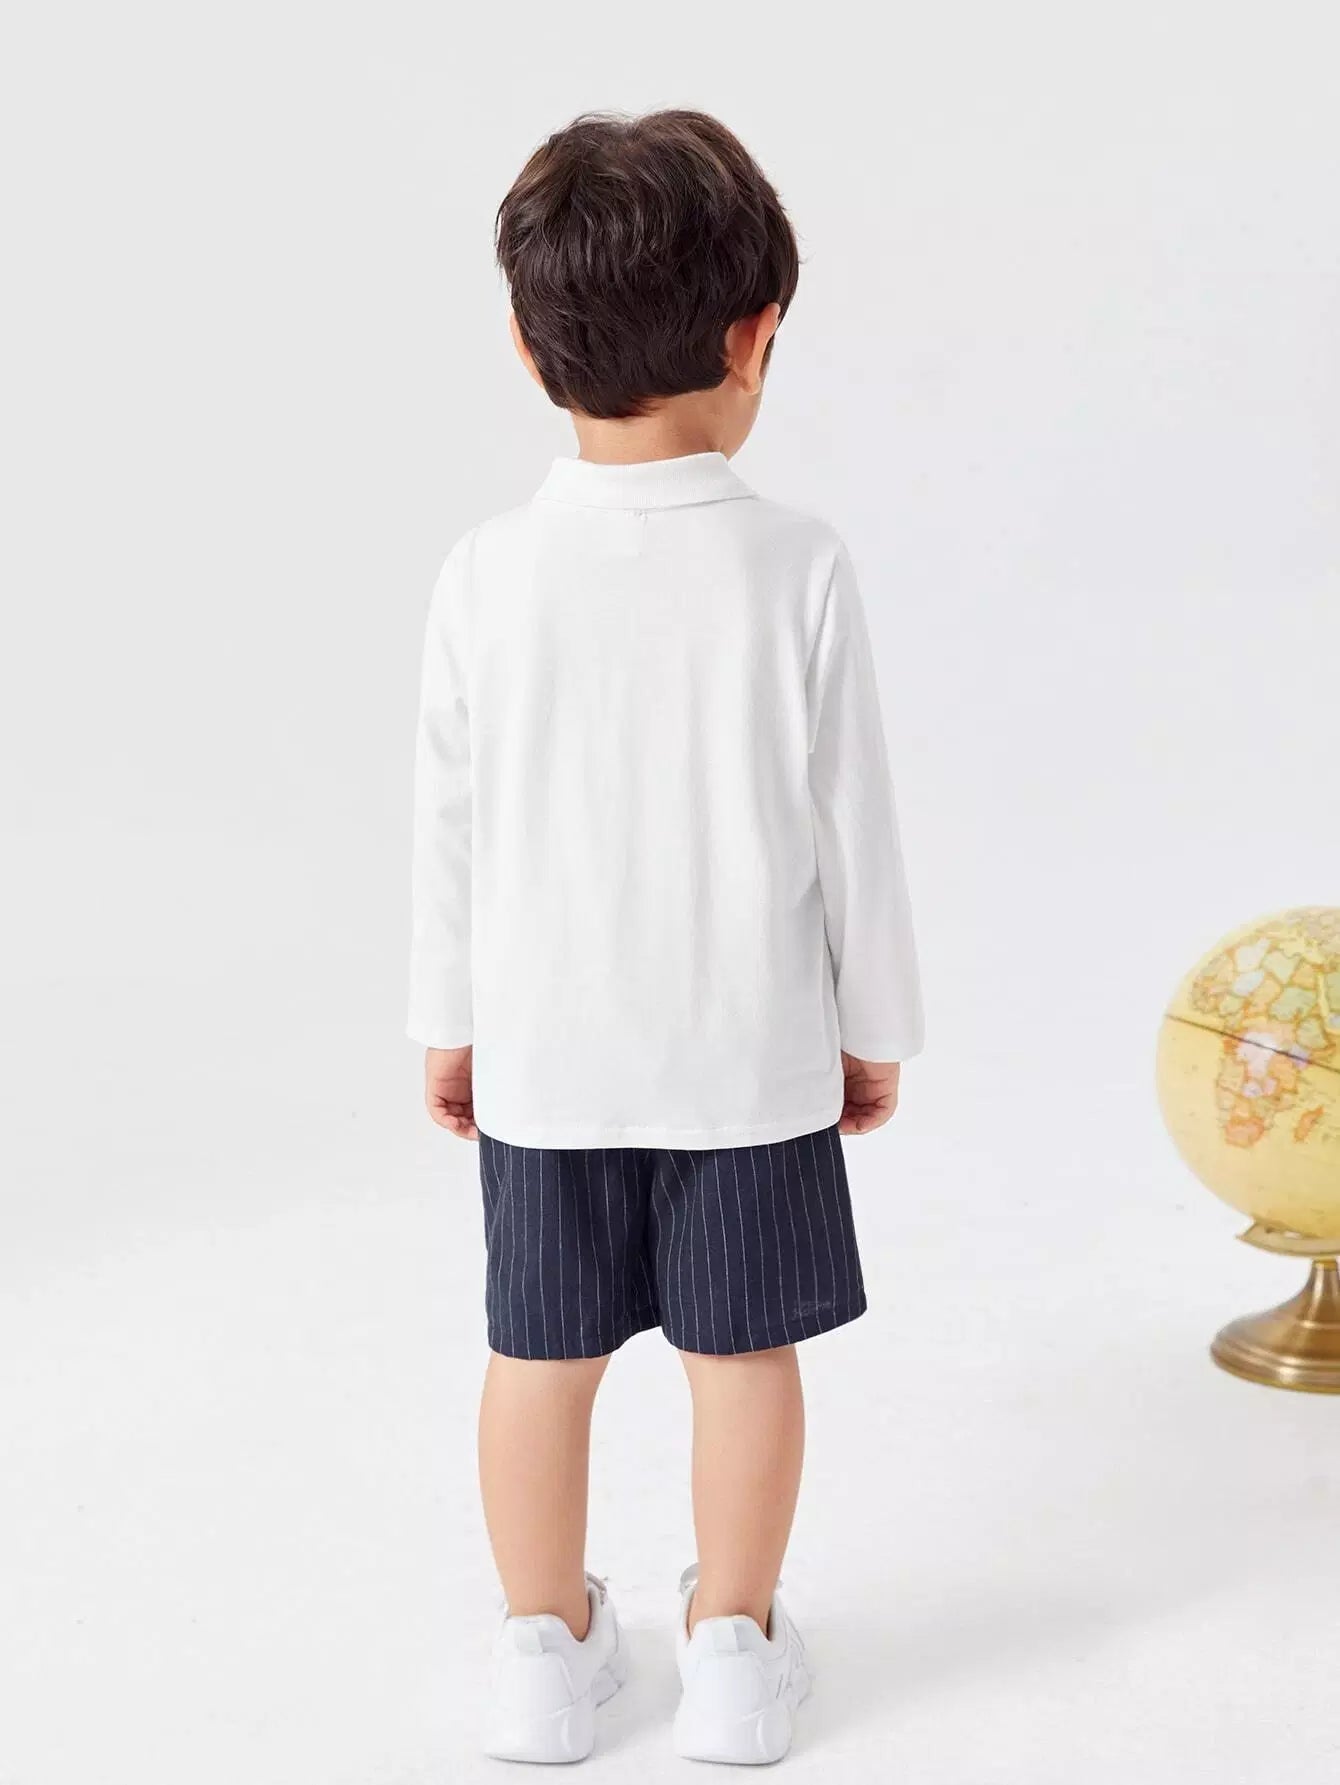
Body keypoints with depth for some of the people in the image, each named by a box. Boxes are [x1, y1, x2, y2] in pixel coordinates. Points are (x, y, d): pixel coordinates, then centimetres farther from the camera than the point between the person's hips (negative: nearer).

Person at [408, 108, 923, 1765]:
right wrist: (874, 1024, 7)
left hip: (544, 1051, 2)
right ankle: (733, 1651, 27)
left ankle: (549, 1647, 29)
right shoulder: (797, 568, -12)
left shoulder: (488, 572, -8)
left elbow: (450, 823, -1)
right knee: (741, 1352, 13)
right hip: (752, 1050, -1)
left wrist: (449, 1020, 12)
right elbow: (852, 825, -6)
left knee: (540, 1353, 14)